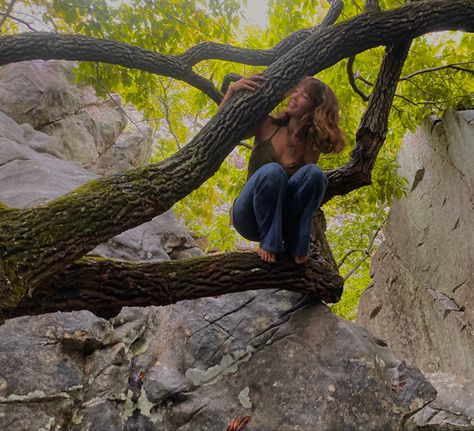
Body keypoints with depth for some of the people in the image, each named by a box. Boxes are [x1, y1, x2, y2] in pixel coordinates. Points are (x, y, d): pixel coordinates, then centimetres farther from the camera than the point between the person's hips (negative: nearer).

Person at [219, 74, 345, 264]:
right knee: (272, 171, -32)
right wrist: (232, 90, -15)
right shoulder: (268, 126, -2)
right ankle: (269, 243, -18)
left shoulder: (312, 145, 1)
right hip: (249, 218, -1)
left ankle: (296, 246, -16)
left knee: (314, 173, -24)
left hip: (283, 222, 2)